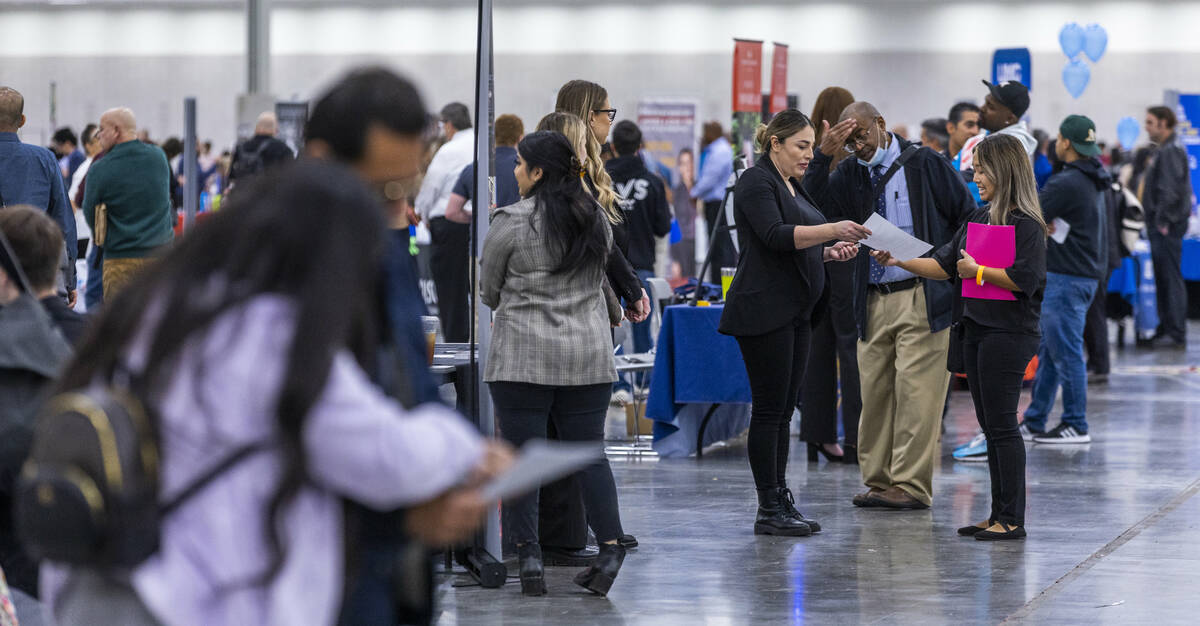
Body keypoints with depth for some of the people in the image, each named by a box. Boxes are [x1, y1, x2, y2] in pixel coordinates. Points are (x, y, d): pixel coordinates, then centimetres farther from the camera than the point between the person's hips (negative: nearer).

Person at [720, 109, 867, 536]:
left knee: (783, 410, 10)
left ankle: (782, 502, 13)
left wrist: (830, 253, 7)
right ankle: (769, 512, -5)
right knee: (769, 409, -7)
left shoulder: (791, 185, 19)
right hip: (764, 312, -9)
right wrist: (831, 230, -33)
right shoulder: (756, 182, -11)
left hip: (794, 313, 9)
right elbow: (775, 235, -25)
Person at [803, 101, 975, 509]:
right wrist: (823, 156, -9)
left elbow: (968, 216, 3)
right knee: (874, 392, 5)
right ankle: (879, 482, 12)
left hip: (922, 298, -5)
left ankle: (911, 485, -6)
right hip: (874, 302, 5)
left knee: (915, 392, -7)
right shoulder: (851, 174, 12)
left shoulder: (923, 164, -1)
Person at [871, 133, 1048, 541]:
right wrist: (899, 261, 5)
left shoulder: (1026, 224, -11)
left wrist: (978, 271, -13)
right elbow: (944, 266, 16)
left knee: (1002, 424, -7)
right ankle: (999, 515, 15)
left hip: (1008, 334, -9)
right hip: (977, 329, 9)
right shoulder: (979, 218, 14)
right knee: (990, 426, 10)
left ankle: (1013, 520, -4)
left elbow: (1023, 279, -21)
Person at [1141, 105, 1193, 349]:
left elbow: (1170, 190, -22)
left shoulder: (1170, 151, -14)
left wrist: (1162, 222, -21)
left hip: (1167, 227, -10)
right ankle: (1166, 329, 19)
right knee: (1163, 278, 13)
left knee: (1171, 278, -9)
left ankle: (1176, 334, -9)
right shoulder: (1163, 149, 18)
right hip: (1161, 225, 10)